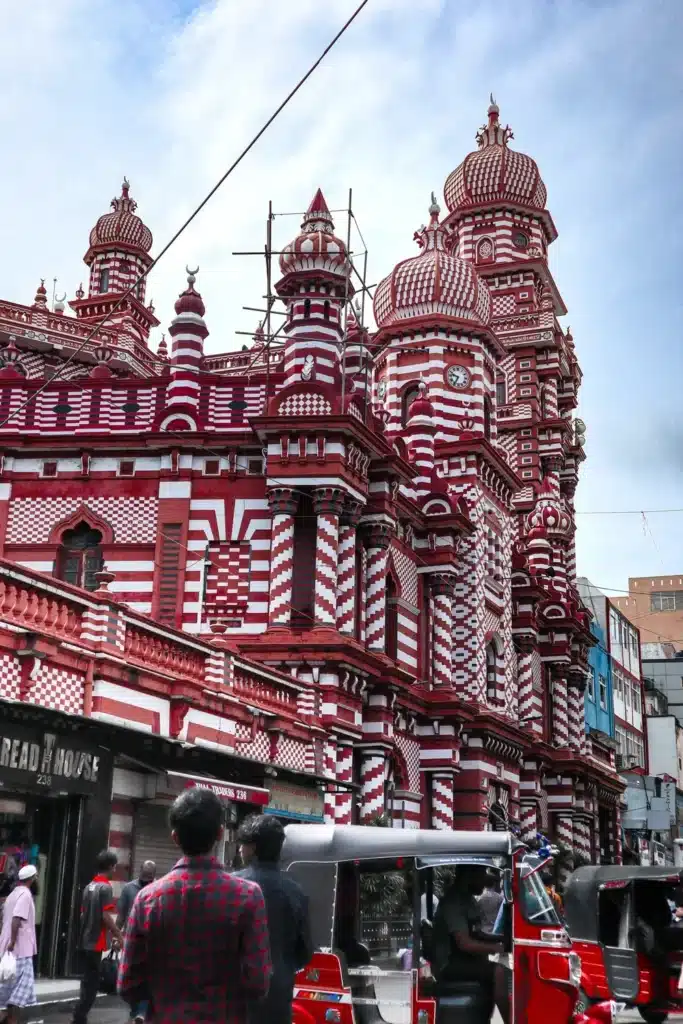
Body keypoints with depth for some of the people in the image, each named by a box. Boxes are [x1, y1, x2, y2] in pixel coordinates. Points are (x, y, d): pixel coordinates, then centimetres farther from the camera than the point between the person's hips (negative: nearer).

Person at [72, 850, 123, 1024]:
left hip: (85, 942, 8)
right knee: (92, 984, -2)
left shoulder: (89, 887, 12)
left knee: (87, 982, 15)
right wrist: (119, 935, -7)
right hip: (96, 943, -8)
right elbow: (106, 916, -18)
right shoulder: (106, 887, -13)